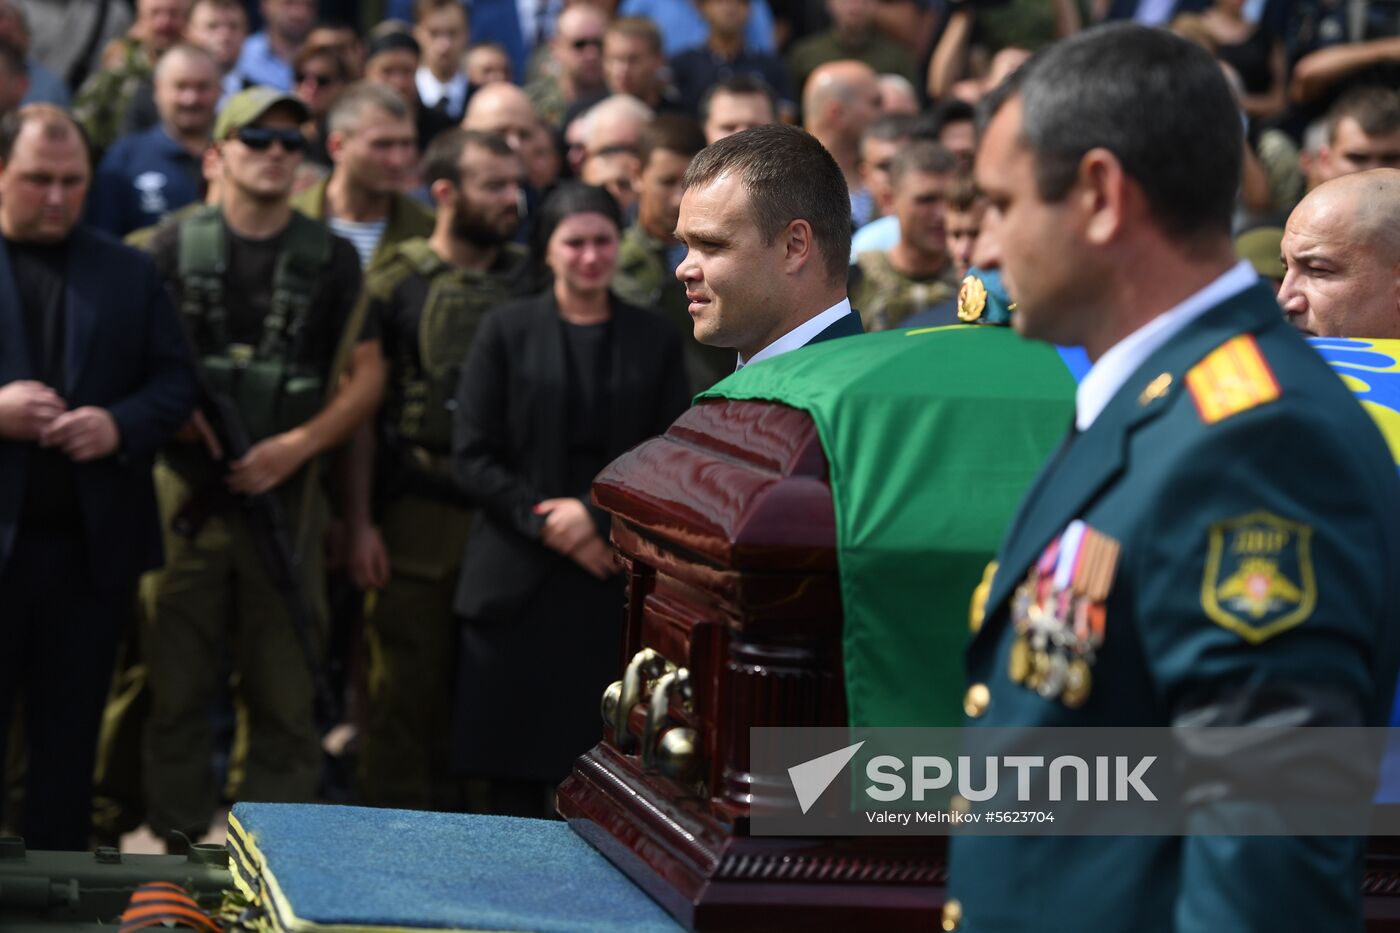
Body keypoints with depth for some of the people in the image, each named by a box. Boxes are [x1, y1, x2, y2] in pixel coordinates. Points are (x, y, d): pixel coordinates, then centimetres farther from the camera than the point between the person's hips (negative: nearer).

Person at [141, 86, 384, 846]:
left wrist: (298, 445, -7)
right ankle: (175, 838, 10)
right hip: (186, 491, 0)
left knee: (284, 689, 1)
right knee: (177, 683, 1)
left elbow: (366, 374, 6)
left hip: (286, 492, 1)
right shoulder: (174, 249, 6)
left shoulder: (331, 258, 8)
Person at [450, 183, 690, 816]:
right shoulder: (507, 331, 6)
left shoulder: (654, 341, 10)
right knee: (514, 768, -1)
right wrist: (544, 522, -10)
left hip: (615, 582, 1)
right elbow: (472, 458, 1)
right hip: (519, 583, -1)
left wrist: (596, 514, -9)